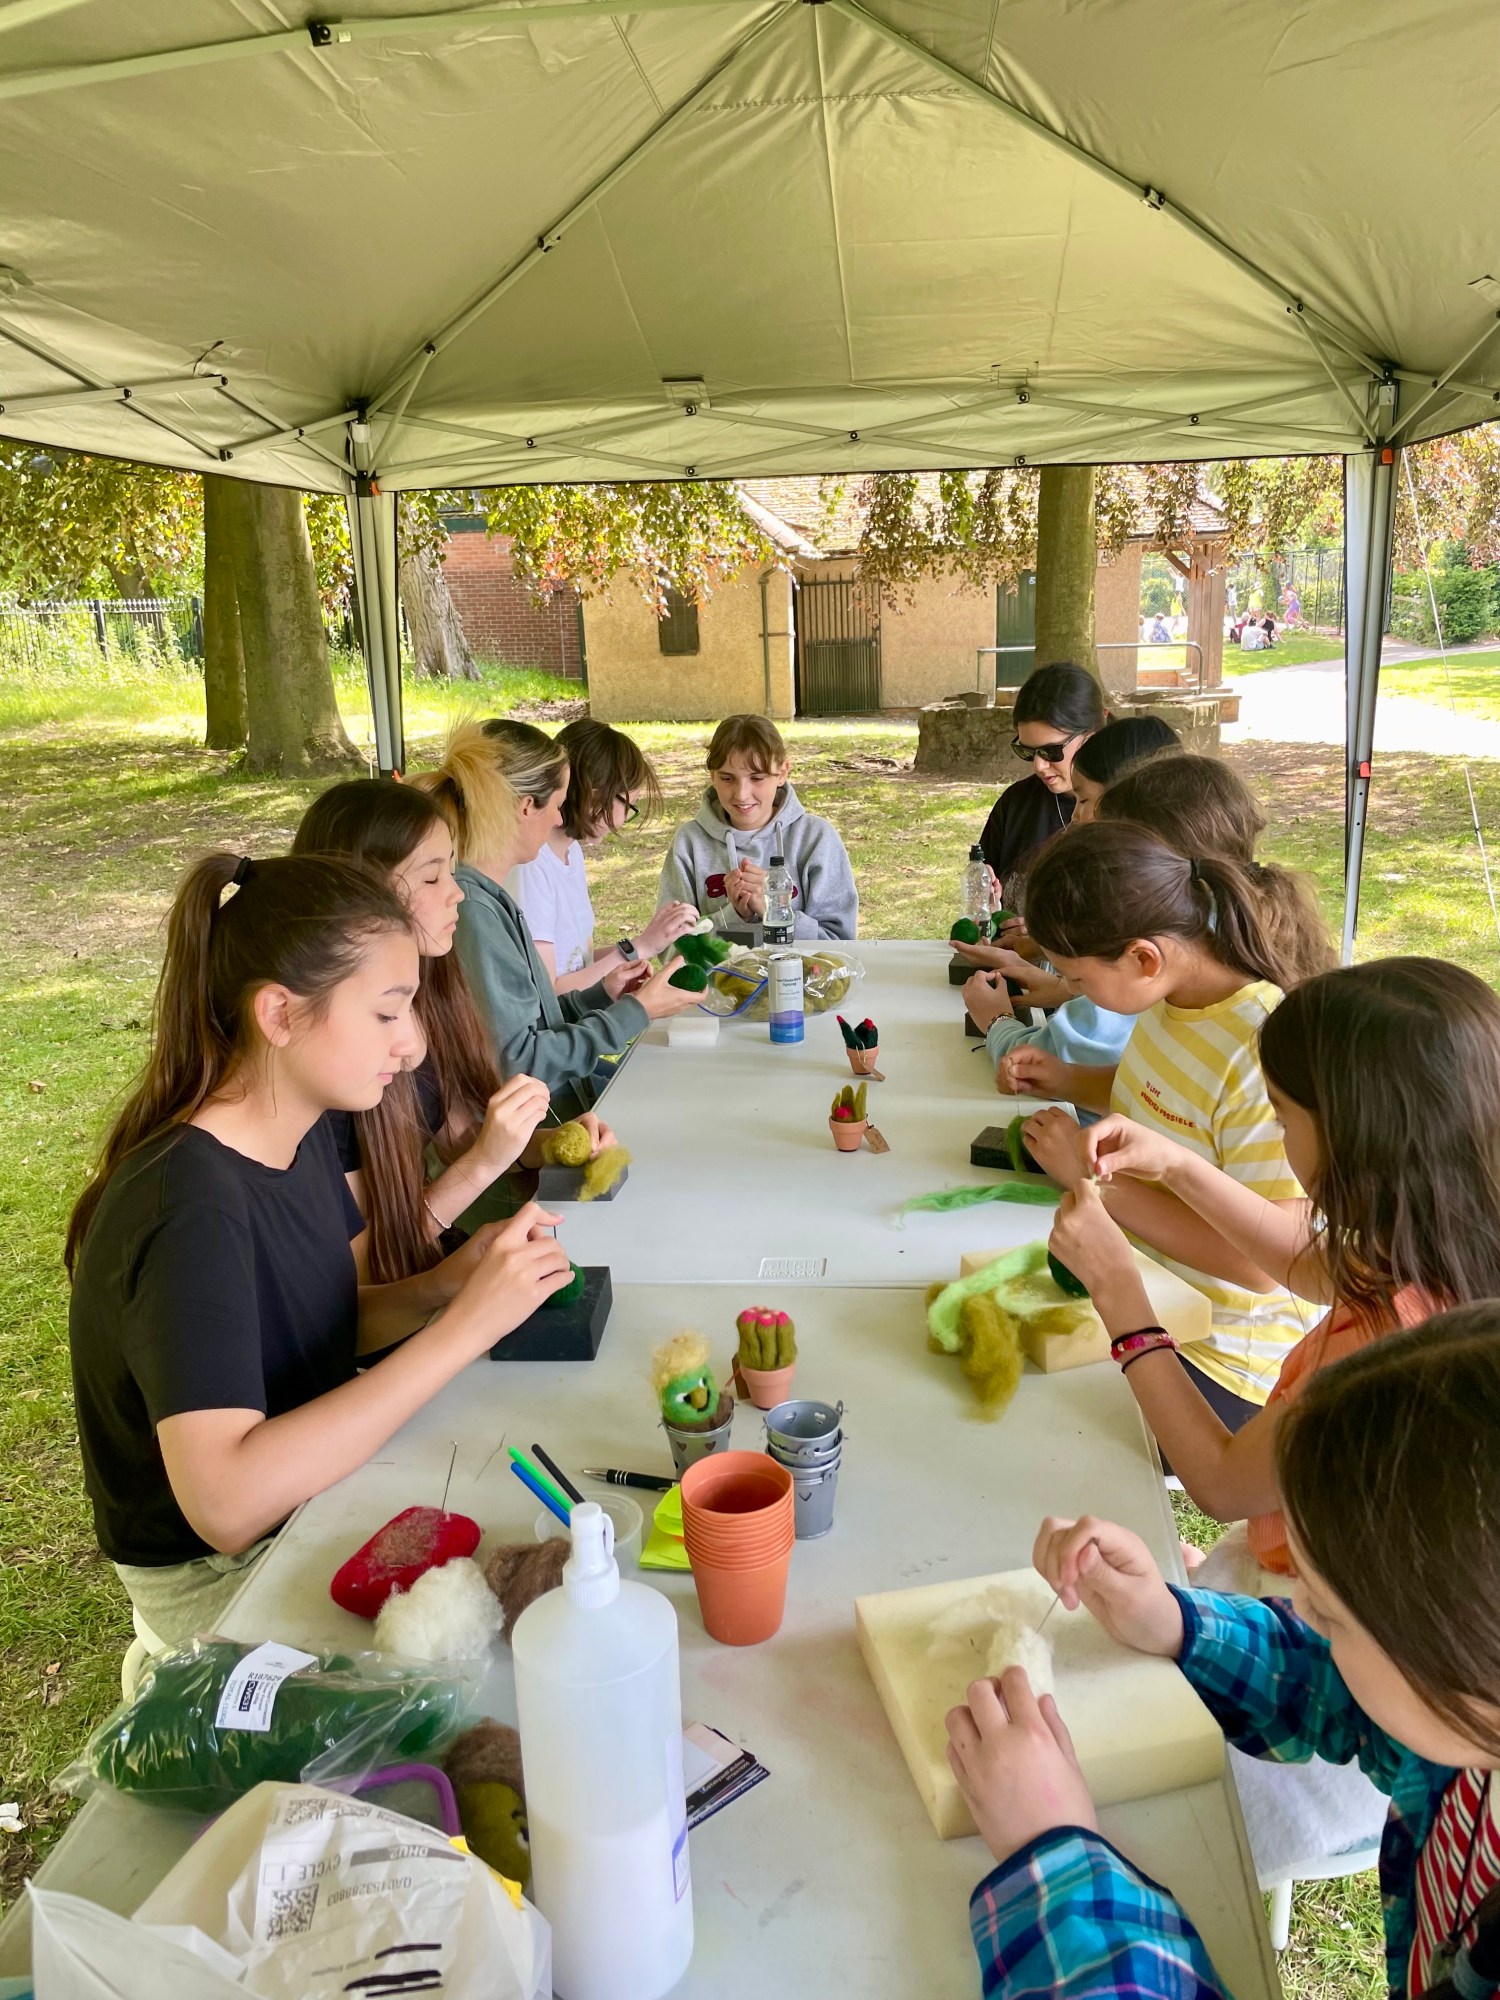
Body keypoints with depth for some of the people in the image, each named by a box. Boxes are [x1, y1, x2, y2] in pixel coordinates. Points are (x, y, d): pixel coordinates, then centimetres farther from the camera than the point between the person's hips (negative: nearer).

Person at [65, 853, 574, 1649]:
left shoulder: (305, 1132, -5)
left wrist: (458, 1278, -14)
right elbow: (228, 1504, -38)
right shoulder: (188, 1204, -31)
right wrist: (462, 1327, -36)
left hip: (311, 1481, 7)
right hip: (218, 1577, -7)